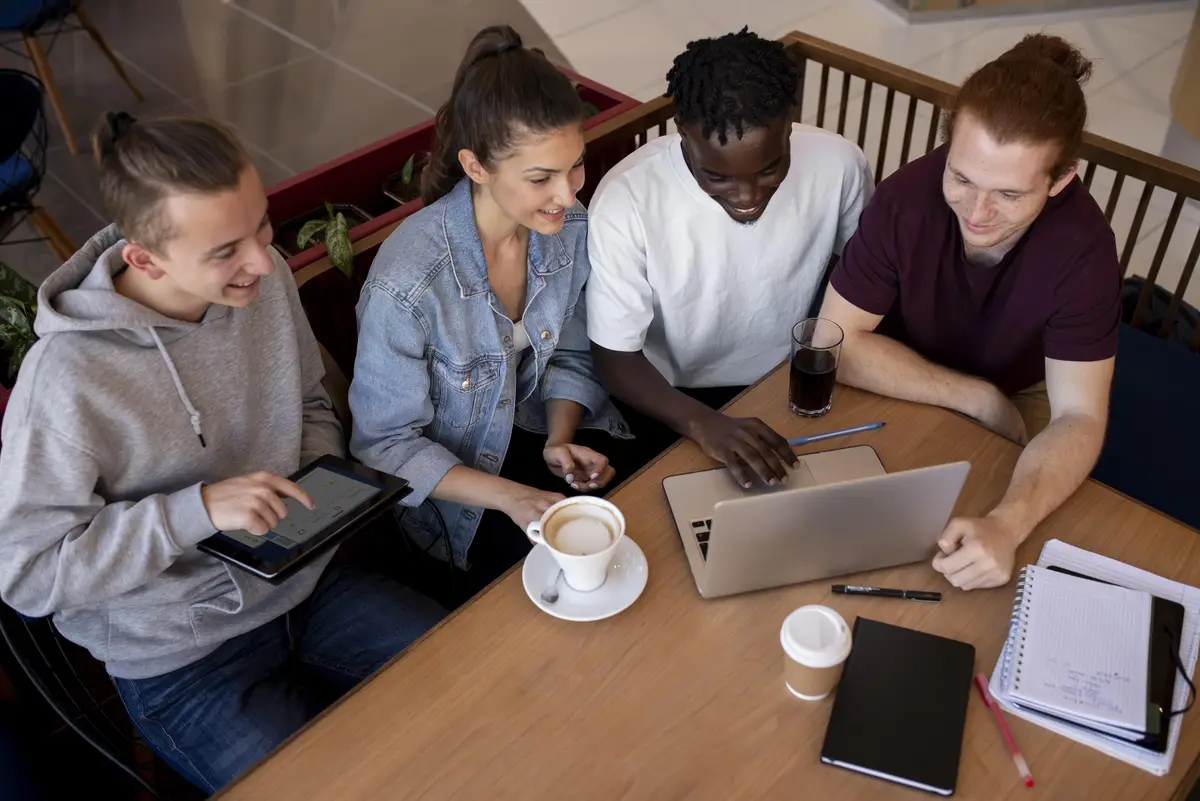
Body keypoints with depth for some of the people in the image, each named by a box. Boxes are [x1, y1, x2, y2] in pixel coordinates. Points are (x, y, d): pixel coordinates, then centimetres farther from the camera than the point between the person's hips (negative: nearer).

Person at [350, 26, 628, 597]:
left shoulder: (572, 230, -14)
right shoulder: (407, 284, -31)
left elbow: (569, 359, 3)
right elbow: (385, 445, -19)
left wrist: (560, 440, -16)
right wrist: (509, 496, -27)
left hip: (537, 432, 5)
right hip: (446, 484, -5)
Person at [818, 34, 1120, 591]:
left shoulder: (1082, 247, -29)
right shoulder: (908, 197, -29)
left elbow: (1078, 418, -28)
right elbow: (837, 343, -24)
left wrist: (1007, 525, -46)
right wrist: (980, 398, -24)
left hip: (1018, 398, 0)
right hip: (902, 391, 0)